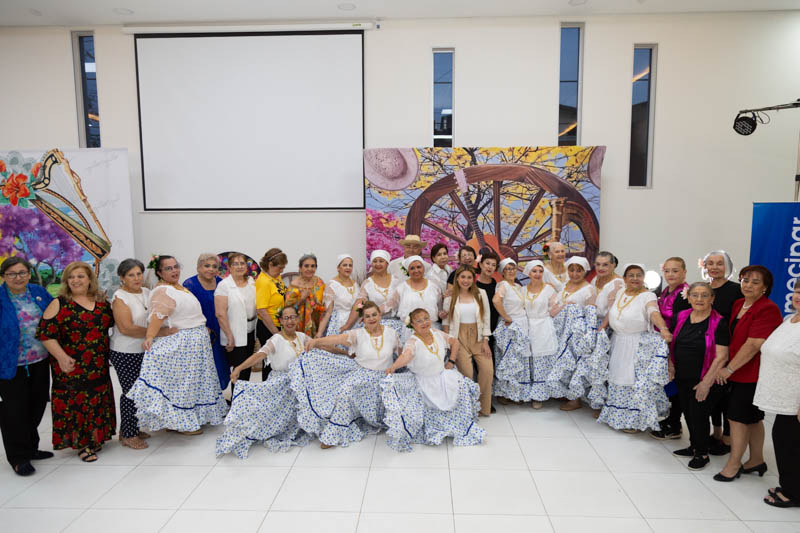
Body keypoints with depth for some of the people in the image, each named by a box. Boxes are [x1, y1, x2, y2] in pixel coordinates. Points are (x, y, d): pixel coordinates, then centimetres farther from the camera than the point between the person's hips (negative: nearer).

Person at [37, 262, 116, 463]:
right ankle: (81, 444, 14)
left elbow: (112, 322, 19)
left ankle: (95, 438, 29)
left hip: (99, 366, 5)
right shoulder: (60, 304, -7)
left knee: (97, 401, 13)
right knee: (75, 403, 1)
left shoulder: (101, 301, 6)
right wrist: (61, 356, -21)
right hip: (71, 366, -5)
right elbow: (46, 333, -12)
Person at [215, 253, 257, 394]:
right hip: (235, 336, -6)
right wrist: (230, 336, -16)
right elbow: (220, 314, -15)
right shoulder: (224, 285, -10)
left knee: (247, 368, 14)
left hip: (250, 333, 6)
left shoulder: (252, 282, 8)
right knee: (239, 370, -2)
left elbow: (258, 305, 17)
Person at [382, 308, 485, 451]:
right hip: (423, 380, -5)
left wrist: (451, 361, 5)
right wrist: (393, 367, -62)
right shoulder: (413, 342, -23)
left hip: (442, 375, 5)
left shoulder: (437, 334, -5)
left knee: (463, 386, -3)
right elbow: (406, 355, -43)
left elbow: (454, 342, 11)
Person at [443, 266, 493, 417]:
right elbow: (446, 321, 5)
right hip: (459, 338, -2)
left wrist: (485, 342, -1)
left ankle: (483, 407, 9)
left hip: (478, 337, 2)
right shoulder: (450, 297, 2)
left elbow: (486, 319, 4)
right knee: (466, 372, -14)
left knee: (488, 370, -11)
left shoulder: (481, 294, 4)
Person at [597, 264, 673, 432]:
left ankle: (635, 419, 12)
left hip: (639, 347, -6)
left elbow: (654, 313, -30)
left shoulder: (648, 296, -12)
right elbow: (611, 312, 17)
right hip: (619, 344, 6)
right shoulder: (620, 293, 7)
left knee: (637, 382, -3)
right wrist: (602, 327, 6)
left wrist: (663, 328, -47)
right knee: (619, 380, 13)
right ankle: (618, 415, 29)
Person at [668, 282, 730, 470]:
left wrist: (706, 382, -16)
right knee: (688, 413, 15)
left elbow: (721, 356, -15)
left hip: (702, 381, -5)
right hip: (681, 378, 5)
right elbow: (671, 344, 15)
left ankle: (702, 454, 23)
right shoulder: (680, 318, 4)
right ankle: (694, 446, 35)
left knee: (699, 416, 2)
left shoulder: (719, 323, -12)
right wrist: (670, 366, 3)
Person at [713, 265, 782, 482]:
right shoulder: (738, 304, 10)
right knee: (752, 418, 17)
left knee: (737, 417, -3)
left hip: (751, 373, -8)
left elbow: (754, 345, -21)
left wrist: (729, 369, -17)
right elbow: (733, 338, 20)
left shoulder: (768, 310, -16)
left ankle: (734, 464, 9)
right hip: (738, 371, 8)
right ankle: (757, 460, 30)